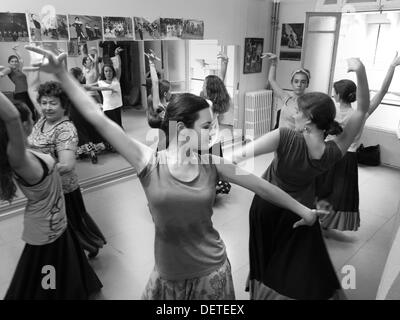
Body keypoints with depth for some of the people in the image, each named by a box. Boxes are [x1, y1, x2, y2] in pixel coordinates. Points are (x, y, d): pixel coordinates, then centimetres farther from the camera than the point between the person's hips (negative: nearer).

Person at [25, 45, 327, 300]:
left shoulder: (212, 164, -11)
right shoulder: (149, 162, -16)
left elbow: (261, 186, -4)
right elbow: (98, 118, -18)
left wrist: (303, 210, 4)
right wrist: (62, 74, -21)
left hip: (211, 271, 1)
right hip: (168, 274, -1)